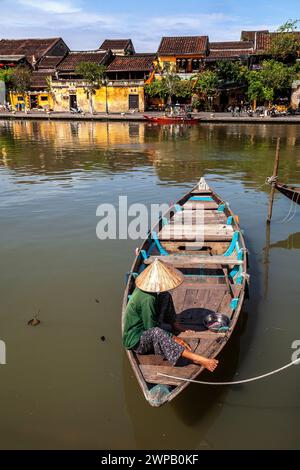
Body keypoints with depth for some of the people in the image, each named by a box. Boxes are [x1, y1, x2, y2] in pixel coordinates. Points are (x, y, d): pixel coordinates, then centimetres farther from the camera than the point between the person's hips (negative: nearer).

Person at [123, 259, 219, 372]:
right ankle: (199, 359, -40)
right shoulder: (147, 299, -30)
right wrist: (173, 338, -17)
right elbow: (152, 329, -24)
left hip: (146, 332, 10)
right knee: (156, 333, -42)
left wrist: (182, 329, 10)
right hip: (136, 341, -10)